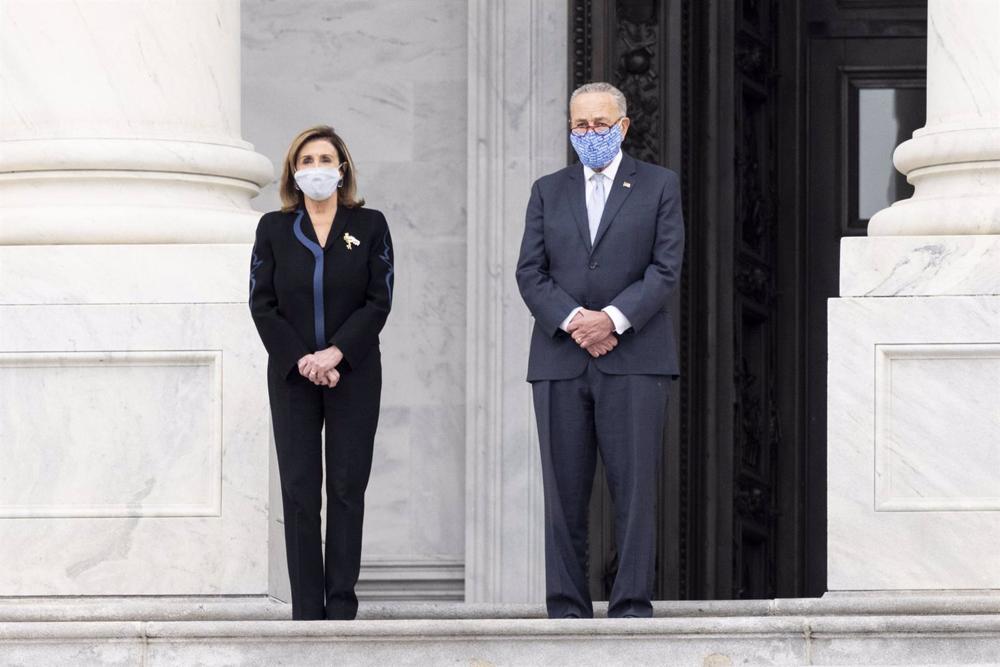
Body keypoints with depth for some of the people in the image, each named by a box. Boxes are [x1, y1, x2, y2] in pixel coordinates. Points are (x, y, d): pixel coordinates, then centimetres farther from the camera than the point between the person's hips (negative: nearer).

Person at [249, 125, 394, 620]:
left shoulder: (370, 226, 2)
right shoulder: (274, 228, 5)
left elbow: (379, 301, -3)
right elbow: (262, 304, 1)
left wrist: (336, 353, -14)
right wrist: (301, 360, -11)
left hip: (354, 373, -1)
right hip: (291, 374, 1)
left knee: (347, 487, 0)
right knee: (299, 489, -2)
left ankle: (342, 604, 3)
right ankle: (306, 610, 0)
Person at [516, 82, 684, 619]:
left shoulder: (658, 186, 9)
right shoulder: (548, 191, 17)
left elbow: (666, 268, 0)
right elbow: (530, 272, 7)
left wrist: (613, 319, -13)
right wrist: (573, 320, -10)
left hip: (633, 357, -2)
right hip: (560, 359, 2)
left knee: (634, 487, -6)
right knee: (563, 491, 0)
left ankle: (632, 604, -4)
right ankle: (567, 609, 3)